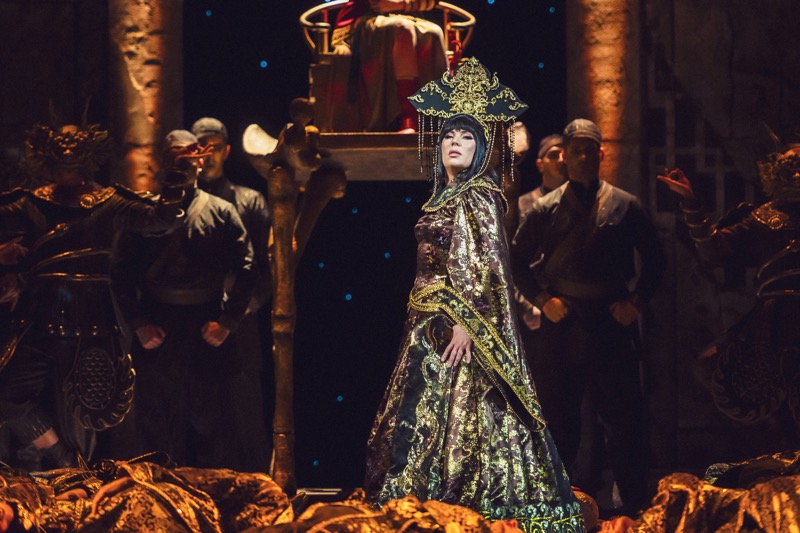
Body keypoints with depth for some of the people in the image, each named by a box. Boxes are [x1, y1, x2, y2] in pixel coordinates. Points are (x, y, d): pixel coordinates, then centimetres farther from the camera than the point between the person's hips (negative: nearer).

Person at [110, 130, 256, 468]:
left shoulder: (220, 212, 9)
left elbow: (245, 269, 3)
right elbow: (121, 272, 7)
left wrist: (226, 322, -7)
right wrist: (138, 324, -5)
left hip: (206, 332, 0)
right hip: (155, 332, 0)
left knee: (207, 419, 4)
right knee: (151, 419, 3)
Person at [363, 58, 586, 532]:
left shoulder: (477, 198, -10)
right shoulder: (446, 196, 16)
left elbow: (485, 267, -18)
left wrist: (467, 323, -23)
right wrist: (424, 317, 18)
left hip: (458, 323, -9)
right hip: (431, 323, 9)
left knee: (456, 412, -8)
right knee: (428, 412, 9)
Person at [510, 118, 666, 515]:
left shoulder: (625, 206, 5)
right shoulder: (546, 210, 6)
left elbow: (654, 258, 11)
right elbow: (518, 260, 11)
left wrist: (637, 302, 0)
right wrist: (542, 300, -1)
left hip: (612, 320, -1)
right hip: (562, 320, 1)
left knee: (623, 416, -1)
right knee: (557, 414, 6)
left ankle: (635, 506, 6)